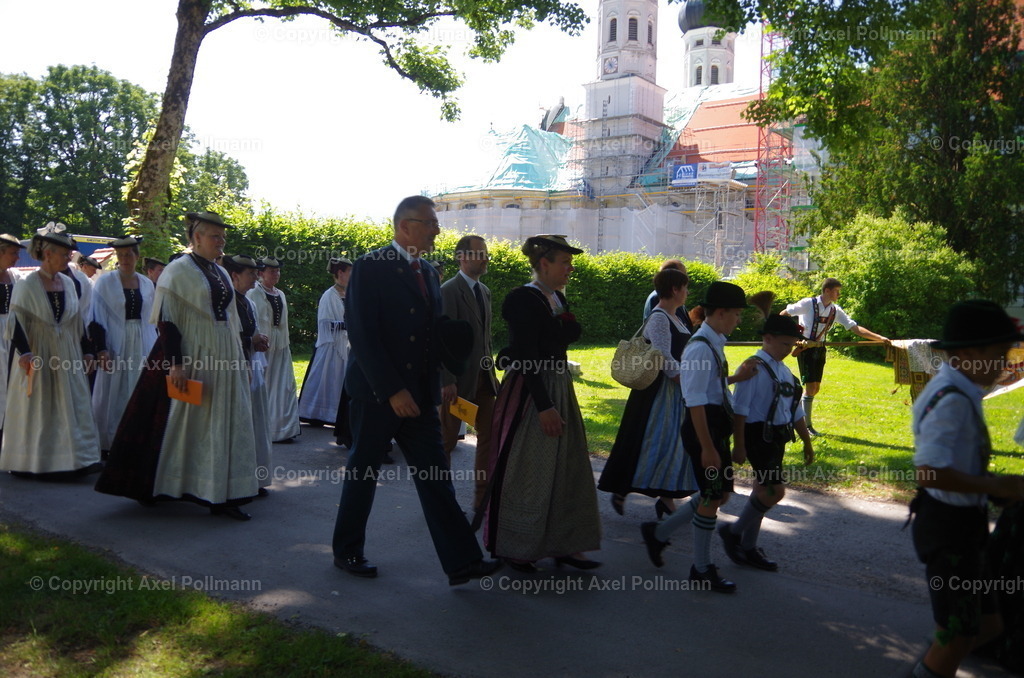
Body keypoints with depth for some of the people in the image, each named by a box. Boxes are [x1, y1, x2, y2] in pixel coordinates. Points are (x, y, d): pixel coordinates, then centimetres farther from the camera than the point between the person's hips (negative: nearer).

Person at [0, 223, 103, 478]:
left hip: (67, 357, 5)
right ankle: (35, 463, 13)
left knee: (72, 408, 5)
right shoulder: (27, 284, -8)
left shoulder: (67, 283, 8)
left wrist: (86, 351, 15)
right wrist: (24, 353, -23)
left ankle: (73, 459, 11)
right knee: (37, 410, 2)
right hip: (39, 358, -5)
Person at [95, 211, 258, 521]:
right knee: (182, 422, 0)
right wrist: (175, 363, -21)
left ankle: (221, 496, 11)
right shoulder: (178, 270, -7)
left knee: (225, 424, 5)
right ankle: (153, 487, 18)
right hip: (190, 358, -7)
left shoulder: (221, 274, 14)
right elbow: (166, 318, -13)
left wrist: (238, 360, 17)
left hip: (223, 361, 7)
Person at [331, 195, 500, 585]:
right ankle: (347, 552, 27)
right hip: (377, 393, -6)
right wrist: (392, 390, -21)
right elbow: (362, 336, -17)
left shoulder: (428, 273, 12)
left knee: (436, 477, 4)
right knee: (363, 472, 9)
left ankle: (461, 562, 5)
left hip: (420, 394, 6)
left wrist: (444, 380, 4)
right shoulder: (371, 267, -10)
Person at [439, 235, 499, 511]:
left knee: (490, 435, 10)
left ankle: (483, 496, 21)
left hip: (483, 376, 8)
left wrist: (491, 370, 14)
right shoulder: (449, 291, -12)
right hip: (459, 377, -8)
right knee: (446, 439, 5)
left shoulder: (484, 291, 13)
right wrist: (447, 381, -21)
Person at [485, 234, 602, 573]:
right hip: (529, 392, -9)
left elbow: (570, 335, 11)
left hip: (559, 389, 9)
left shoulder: (557, 298, 13)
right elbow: (526, 358, -21)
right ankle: (513, 548, 17)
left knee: (567, 470, 12)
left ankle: (564, 544, 24)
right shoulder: (524, 300, -15)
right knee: (526, 472, 1)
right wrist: (544, 406, -22)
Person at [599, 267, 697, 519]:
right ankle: (620, 492, 10)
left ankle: (666, 498, 14)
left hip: (676, 388, 9)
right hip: (658, 388, -9)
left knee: (674, 441, 8)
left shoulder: (674, 319, 14)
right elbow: (665, 360, -22)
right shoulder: (658, 318, -15)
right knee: (649, 441, -3)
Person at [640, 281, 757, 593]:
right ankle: (702, 569, 18)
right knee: (712, 497, 1)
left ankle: (658, 532, 28)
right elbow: (696, 401, -23)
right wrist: (706, 447, -23)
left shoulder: (714, 345, 11)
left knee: (720, 494, 17)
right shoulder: (700, 348, -19)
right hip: (704, 427, -10)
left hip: (718, 426, 10)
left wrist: (736, 378, 12)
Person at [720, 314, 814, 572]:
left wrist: (807, 442, 23)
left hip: (777, 438, 9)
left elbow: (796, 410, 22)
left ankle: (748, 548, 25)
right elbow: (740, 409, -16)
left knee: (763, 491, 13)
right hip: (759, 436, -9)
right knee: (775, 490, -14)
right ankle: (734, 532, 4)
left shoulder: (784, 371, 14)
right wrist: (739, 445, -19)